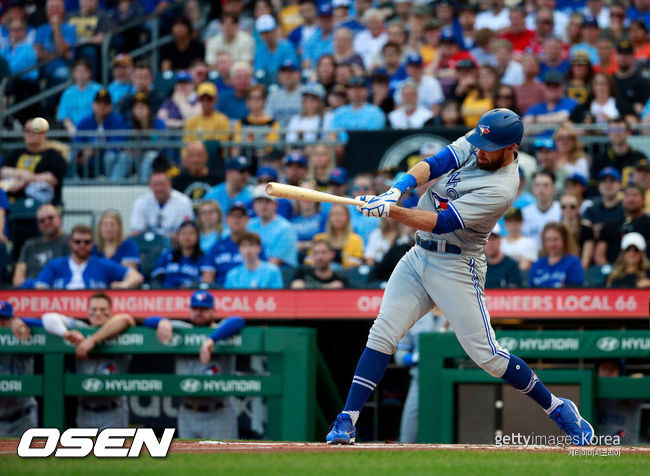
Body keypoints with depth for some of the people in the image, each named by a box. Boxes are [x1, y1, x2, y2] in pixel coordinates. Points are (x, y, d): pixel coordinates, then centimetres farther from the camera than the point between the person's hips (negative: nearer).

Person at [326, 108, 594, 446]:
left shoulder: (501, 189, -23)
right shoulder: (474, 144, 0)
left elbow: (440, 223, -26)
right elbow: (434, 164, -11)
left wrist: (389, 210, -31)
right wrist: (397, 190, -29)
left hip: (456, 268, -7)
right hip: (419, 257, 7)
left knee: (486, 355, -5)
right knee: (382, 333, -5)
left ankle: (557, 408, 13)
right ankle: (346, 423, -5)